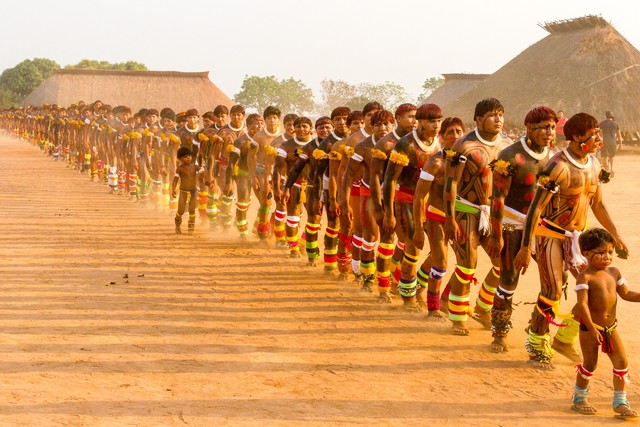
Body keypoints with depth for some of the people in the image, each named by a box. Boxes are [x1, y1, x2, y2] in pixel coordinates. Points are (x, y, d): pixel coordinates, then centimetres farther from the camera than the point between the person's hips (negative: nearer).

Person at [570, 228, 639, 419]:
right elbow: (582, 304, -22)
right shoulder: (585, 277, -15)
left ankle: (620, 402, 11)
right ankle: (578, 399, 24)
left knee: (621, 362, 2)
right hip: (590, 328, -6)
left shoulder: (614, 272, 6)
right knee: (590, 364, 4)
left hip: (611, 327, 6)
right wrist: (591, 328, -27)